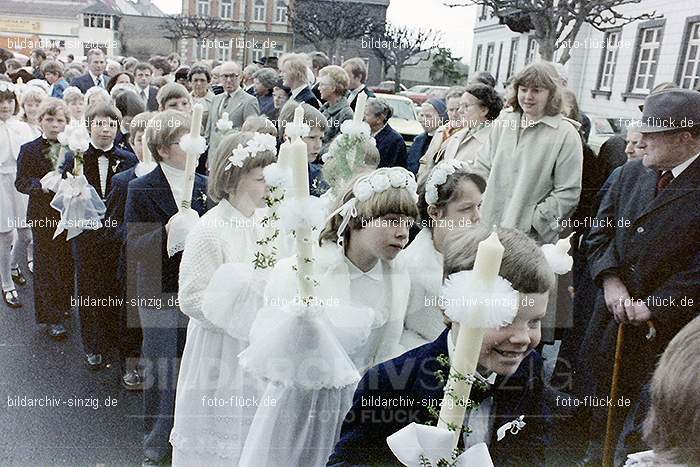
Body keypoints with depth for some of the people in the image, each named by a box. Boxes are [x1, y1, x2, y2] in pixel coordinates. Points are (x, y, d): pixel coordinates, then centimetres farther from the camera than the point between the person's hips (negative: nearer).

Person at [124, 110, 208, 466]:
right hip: (161, 294, -3)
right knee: (160, 373, 8)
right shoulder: (141, 190, -7)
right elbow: (133, 250, -12)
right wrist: (167, 232, -27)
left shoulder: (205, 186, 4)